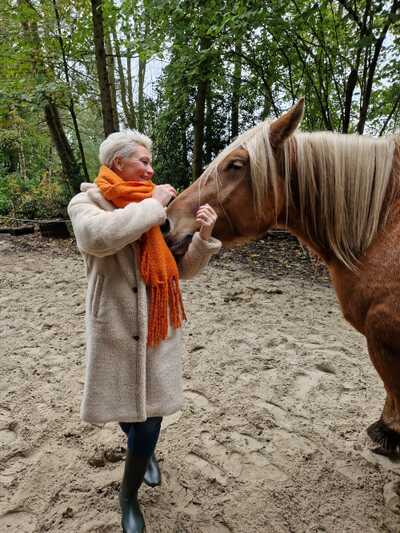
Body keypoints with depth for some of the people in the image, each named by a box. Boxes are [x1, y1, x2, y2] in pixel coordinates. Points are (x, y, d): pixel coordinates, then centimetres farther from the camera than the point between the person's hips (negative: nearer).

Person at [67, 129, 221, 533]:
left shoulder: (157, 210, 6)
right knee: (126, 414, 13)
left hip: (159, 330, 4)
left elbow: (182, 269, 6)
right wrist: (153, 205, -20)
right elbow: (101, 235, -31)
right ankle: (143, 448, 50)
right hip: (115, 331, -3)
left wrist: (203, 237, -11)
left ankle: (128, 495, 42)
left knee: (149, 420, 11)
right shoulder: (86, 203, -5)